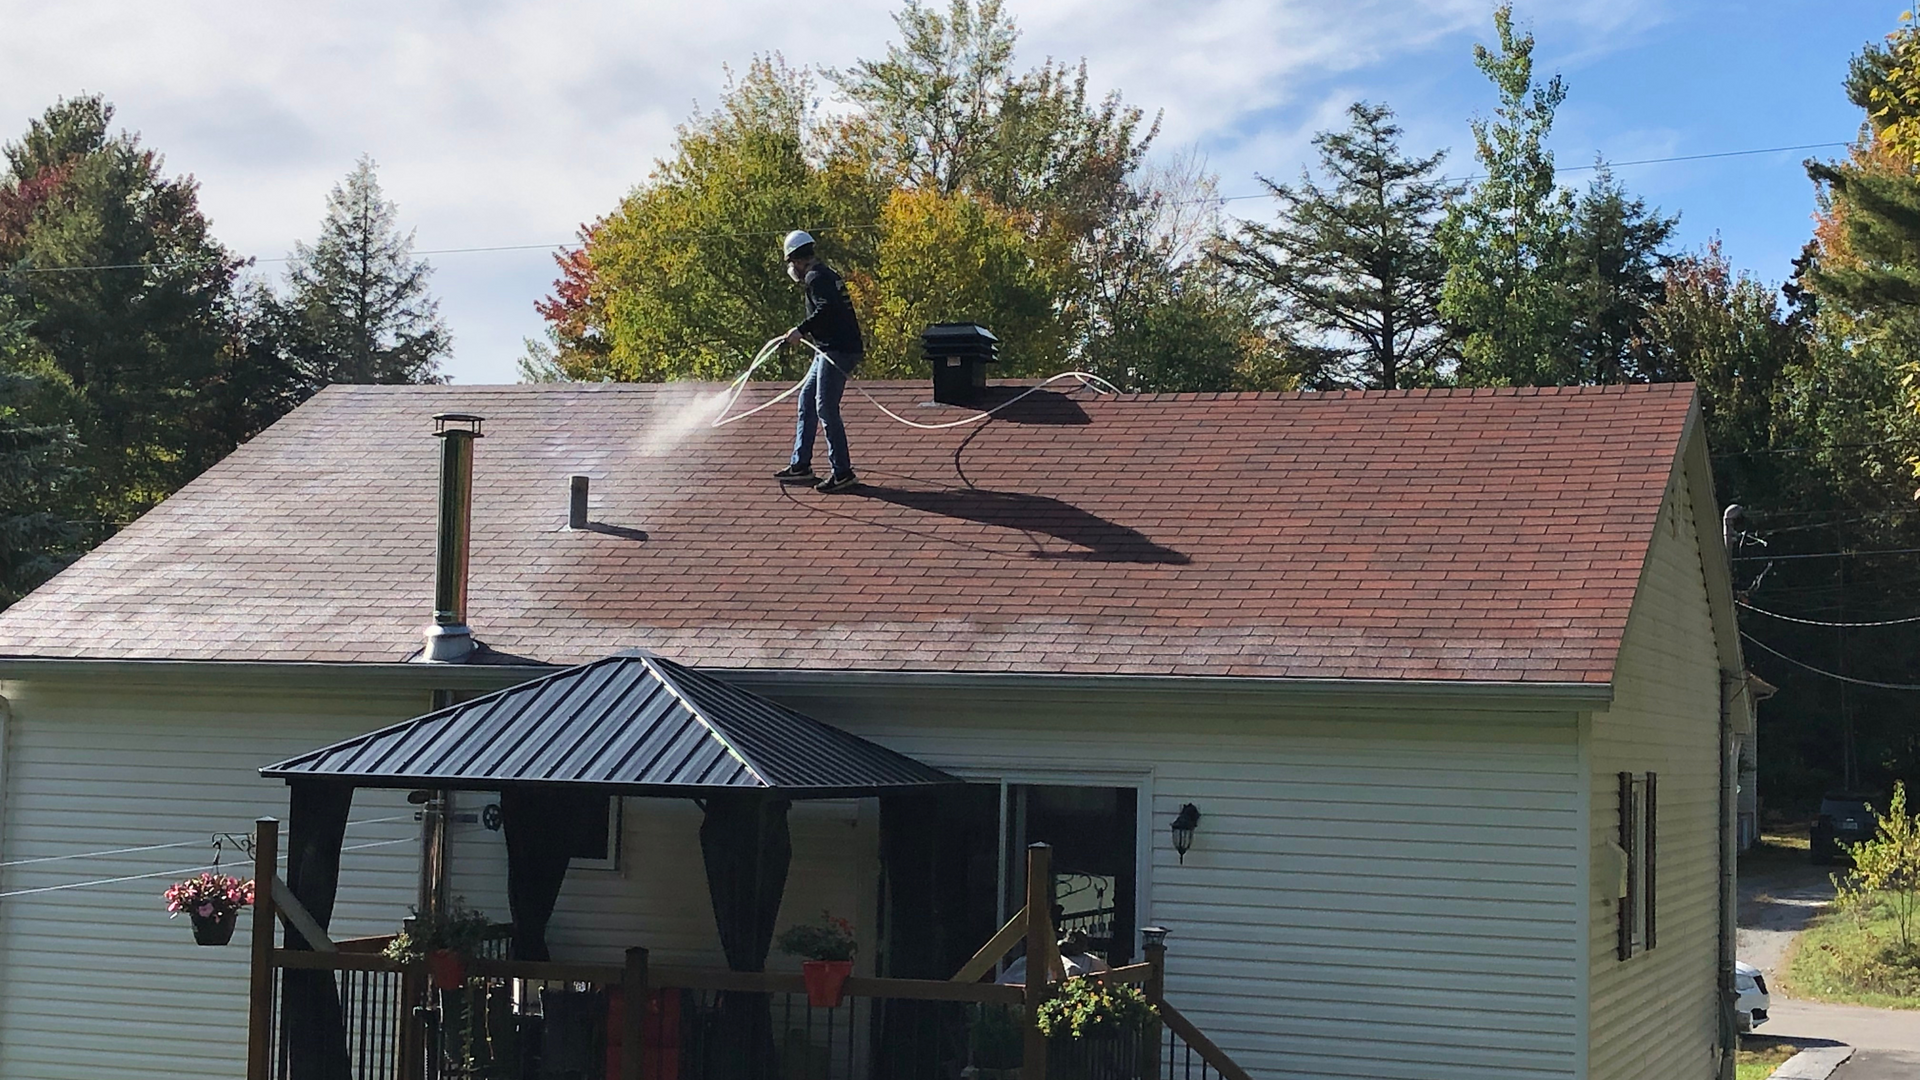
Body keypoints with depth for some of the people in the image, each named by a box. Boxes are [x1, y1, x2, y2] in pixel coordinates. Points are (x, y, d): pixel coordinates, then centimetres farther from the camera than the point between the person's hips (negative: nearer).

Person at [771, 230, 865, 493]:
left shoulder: (816, 277, -11)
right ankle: (800, 465, 19)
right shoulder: (826, 274, 20)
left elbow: (826, 309, -27)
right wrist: (811, 333, 23)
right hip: (830, 350, 11)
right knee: (807, 400, 15)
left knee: (826, 409, -10)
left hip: (837, 351, -11)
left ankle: (842, 473, -8)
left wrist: (801, 330, -23)